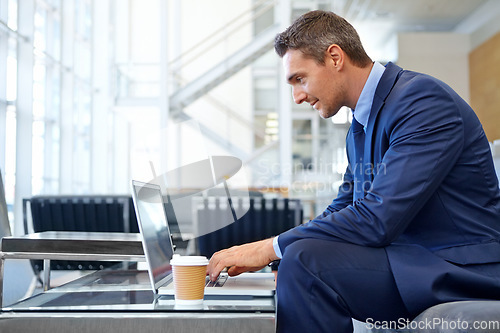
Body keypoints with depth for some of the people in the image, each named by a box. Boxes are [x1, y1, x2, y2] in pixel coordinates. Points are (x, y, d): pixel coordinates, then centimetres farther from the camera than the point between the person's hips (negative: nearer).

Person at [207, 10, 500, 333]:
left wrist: (272, 248, -18)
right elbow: (343, 209, 17)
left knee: (306, 261, -25)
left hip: (464, 269, -9)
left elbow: (378, 219, -24)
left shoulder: (424, 100, -17)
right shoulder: (359, 129, 13)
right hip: (410, 259, 9)